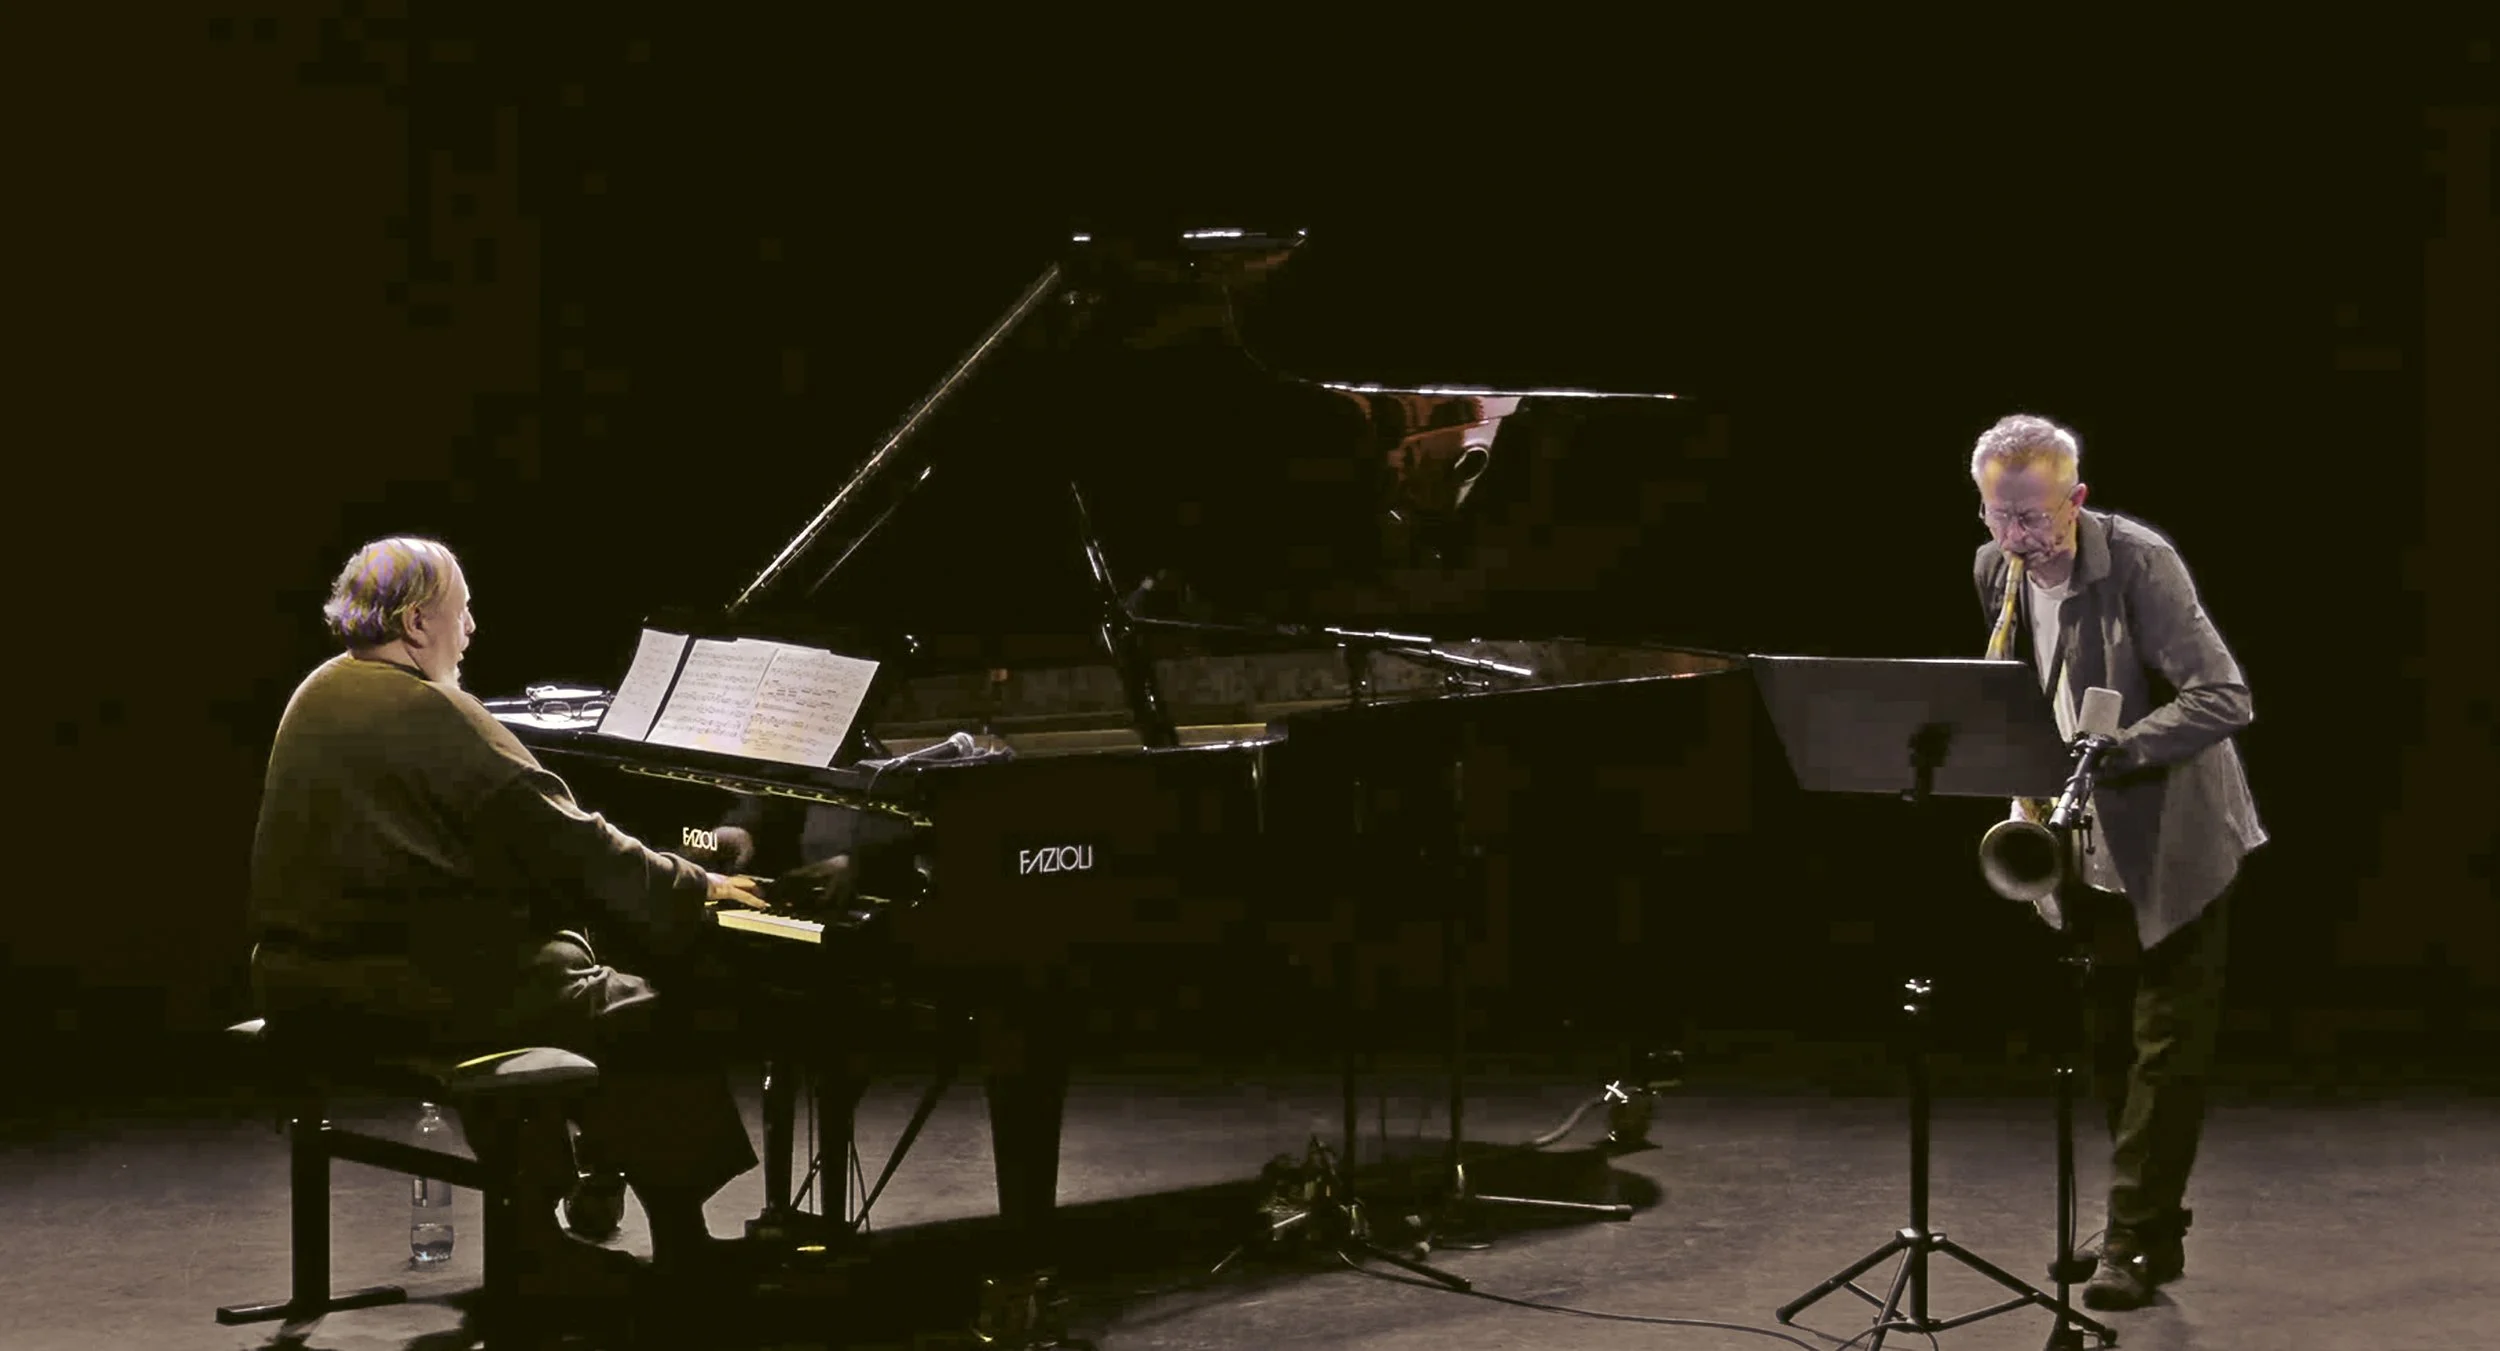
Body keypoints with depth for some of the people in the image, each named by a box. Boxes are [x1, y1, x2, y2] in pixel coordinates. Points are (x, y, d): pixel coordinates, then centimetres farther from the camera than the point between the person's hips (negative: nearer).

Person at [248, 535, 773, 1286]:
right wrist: (697, 888, -3)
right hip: (414, 991, -9)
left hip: (310, 984, 10)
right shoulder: (435, 717, -17)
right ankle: (683, 1253, 8)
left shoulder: (320, 696, 11)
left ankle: (537, 1226, 29)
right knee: (657, 1020, 2)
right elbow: (571, 847, -16)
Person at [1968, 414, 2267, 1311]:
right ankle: (2155, 1230, 23)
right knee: (2110, 1049, 12)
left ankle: (2136, 1244, -1)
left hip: (2173, 848, -7)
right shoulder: (1995, 572, -1)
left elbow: (2224, 700, -26)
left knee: (2165, 1050, -4)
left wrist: (2105, 754, -35)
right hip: (2087, 855, 7)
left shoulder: (2139, 563, -21)